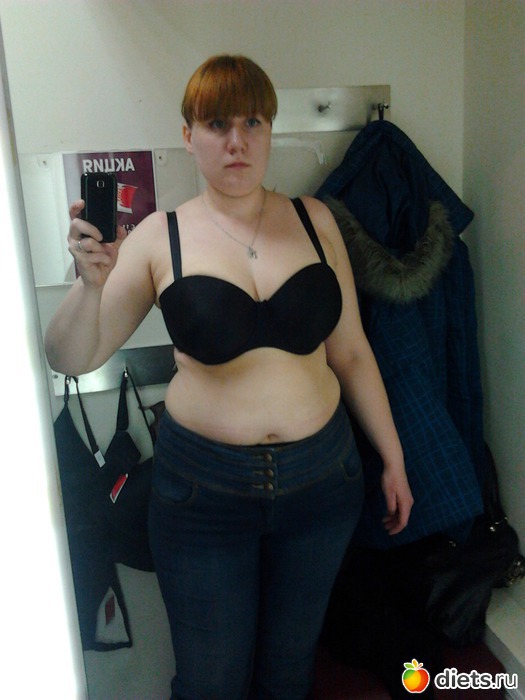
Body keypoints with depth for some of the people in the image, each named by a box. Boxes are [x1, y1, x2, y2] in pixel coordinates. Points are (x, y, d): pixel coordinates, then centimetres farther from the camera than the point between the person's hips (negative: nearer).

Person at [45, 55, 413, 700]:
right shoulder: (159, 238, -7)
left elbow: (350, 352, 4)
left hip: (322, 476, 2)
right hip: (203, 487, -1)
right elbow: (70, 359, -8)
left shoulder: (313, 220, -1)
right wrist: (91, 282, -27)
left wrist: (393, 460, 7)